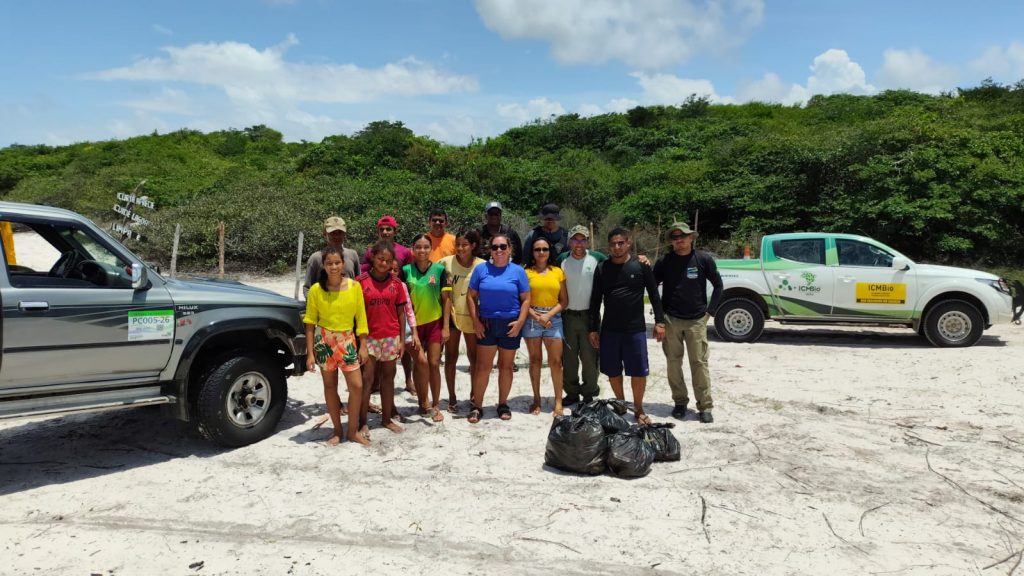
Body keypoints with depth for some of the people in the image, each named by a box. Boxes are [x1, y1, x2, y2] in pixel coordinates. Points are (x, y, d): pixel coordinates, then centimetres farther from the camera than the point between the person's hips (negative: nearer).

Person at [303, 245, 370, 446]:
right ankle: (337, 431, 22)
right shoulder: (316, 289, -7)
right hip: (324, 341, 0)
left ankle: (353, 431, 14)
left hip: (347, 340, 1)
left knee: (357, 386, -3)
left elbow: (361, 317, 1)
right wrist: (310, 353, -5)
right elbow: (310, 322, -3)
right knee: (330, 386, 9)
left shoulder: (354, 286, -5)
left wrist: (363, 346, -1)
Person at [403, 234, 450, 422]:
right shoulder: (406, 270, -4)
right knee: (421, 361, -7)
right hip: (413, 323, 0)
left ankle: (435, 405, 15)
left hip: (434, 322, 0)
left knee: (434, 364, 2)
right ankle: (424, 401, 13)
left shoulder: (439, 269, -4)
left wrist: (445, 326, -4)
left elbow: (445, 300, -1)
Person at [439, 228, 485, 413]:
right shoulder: (446, 262, -6)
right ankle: (452, 397, 20)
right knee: (451, 357, 8)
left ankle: (474, 395, 28)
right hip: (451, 315, 0)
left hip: (472, 316, 0)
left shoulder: (482, 265, -6)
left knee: (474, 357, 11)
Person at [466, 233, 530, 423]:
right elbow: (471, 296, 3)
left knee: (506, 366, 11)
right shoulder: (481, 269, 1)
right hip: (486, 324, 0)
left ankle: (503, 404, 24)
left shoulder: (518, 271, 0)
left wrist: (520, 322, -11)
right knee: (483, 367, 1)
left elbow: (526, 299, 0)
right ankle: (477, 407, 10)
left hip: (510, 325, 0)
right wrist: (475, 321, -6)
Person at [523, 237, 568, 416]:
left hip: (553, 319, 1)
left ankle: (558, 402, 4)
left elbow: (564, 300, 4)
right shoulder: (527, 272, 3)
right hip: (532, 319, -1)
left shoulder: (558, 272, 8)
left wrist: (548, 315, -9)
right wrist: (537, 317, -11)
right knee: (535, 360, 5)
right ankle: (536, 399, 14)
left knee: (555, 361, -2)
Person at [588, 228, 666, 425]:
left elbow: (654, 295, 3)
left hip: (635, 329, -2)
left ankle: (638, 409, 19)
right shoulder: (602, 269, 5)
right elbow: (595, 300, 7)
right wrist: (593, 329, 5)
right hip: (609, 330, 2)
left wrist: (659, 321, -3)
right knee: (613, 372, 9)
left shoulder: (641, 266, 0)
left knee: (639, 372, 0)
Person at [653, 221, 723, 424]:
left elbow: (718, 285, 5)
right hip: (670, 320, 1)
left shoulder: (704, 259, -1)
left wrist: (710, 311, 0)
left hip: (697, 320, -1)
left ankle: (705, 406, 7)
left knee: (699, 363, -1)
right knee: (673, 362, 6)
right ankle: (680, 402, 19)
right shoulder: (664, 261, 1)